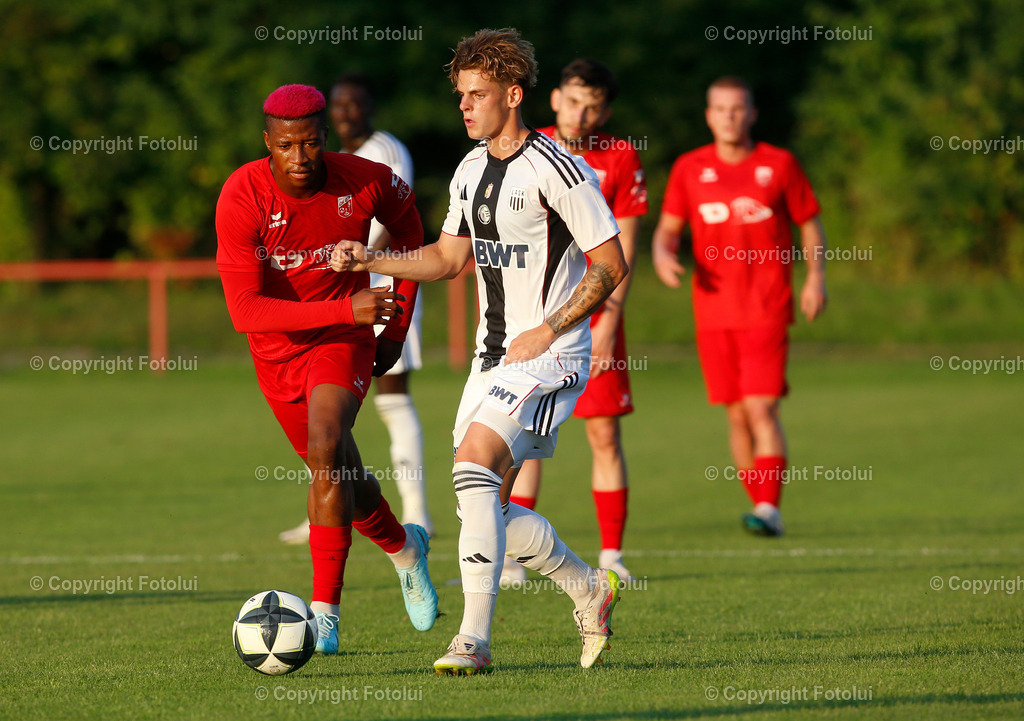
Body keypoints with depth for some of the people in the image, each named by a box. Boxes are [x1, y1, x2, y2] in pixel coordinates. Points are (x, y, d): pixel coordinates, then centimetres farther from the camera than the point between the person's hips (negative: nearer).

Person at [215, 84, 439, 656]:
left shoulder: (364, 182, -18)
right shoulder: (242, 198, -24)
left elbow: (406, 222, 7)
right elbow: (244, 310, -29)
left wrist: (398, 324, 6)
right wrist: (346, 308, -37)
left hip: (345, 338, -2)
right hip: (277, 350, 2)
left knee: (326, 448, -27)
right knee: (340, 478, 16)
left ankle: (325, 613, -23)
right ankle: (404, 548, 49)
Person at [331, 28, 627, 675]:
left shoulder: (556, 171, -15)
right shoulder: (472, 170, 11)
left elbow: (611, 264, -13)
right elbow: (449, 258, 19)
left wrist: (547, 331, -17)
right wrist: (369, 261, 5)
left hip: (550, 355, -9)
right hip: (494, 355, 9)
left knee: (474, 465, -24)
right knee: (485, 505, 5)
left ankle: (474, 639, -22)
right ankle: (592, 591, 27)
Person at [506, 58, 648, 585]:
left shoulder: (621, 159, 0)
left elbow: (624, 247, -2)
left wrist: (609, 319, -10)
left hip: (595, 314, 0)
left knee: (604, 434, -1)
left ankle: (611, 555, 4)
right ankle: (512, 558, 0)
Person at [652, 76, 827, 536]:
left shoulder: (780, 165, 2)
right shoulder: (689, 169, 7)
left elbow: (810, 223, 9)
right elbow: (668, 227, 12)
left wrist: (816, 277, -4)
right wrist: (663, 255, -10)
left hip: (767, 309, -3)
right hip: (713, 310, 3)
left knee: (762, 407, -15)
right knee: (737, 414, 5)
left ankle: (769, 509, -18)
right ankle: (761, 508, 16)